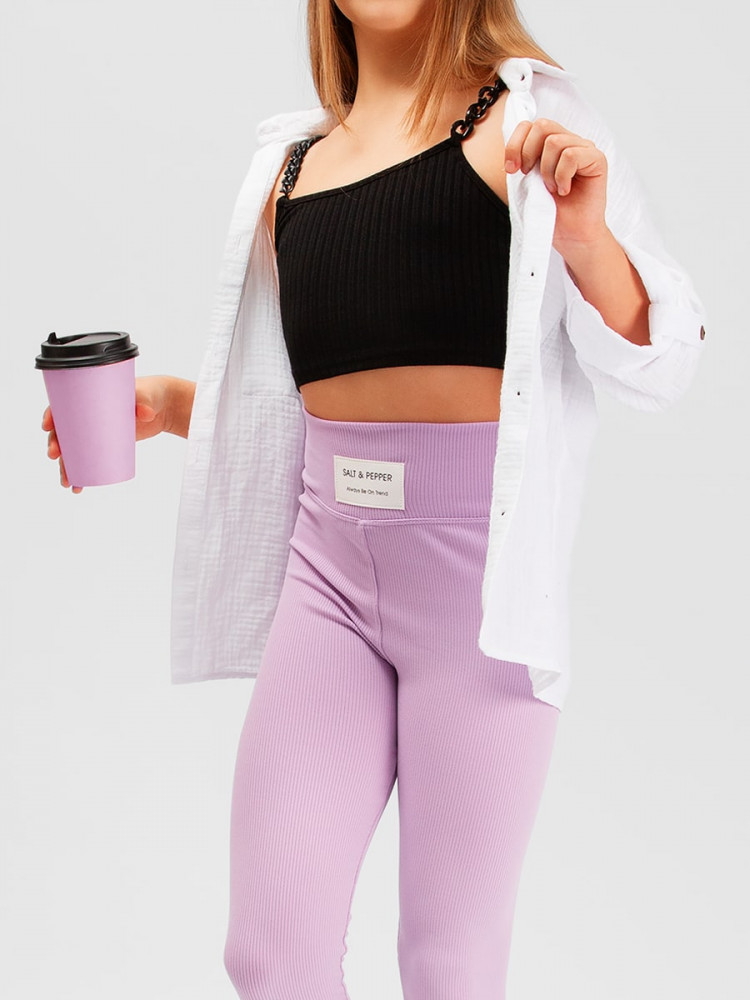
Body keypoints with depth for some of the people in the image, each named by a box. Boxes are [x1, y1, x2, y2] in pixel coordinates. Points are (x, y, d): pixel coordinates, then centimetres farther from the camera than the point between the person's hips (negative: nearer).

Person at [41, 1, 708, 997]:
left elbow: (661, 363, -3)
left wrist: (586, 238, -21)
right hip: (330, 552, 5)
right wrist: (172, 402, 7)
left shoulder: (521, 116, 1)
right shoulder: (292, 157, 15)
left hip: (478, 550, -4)